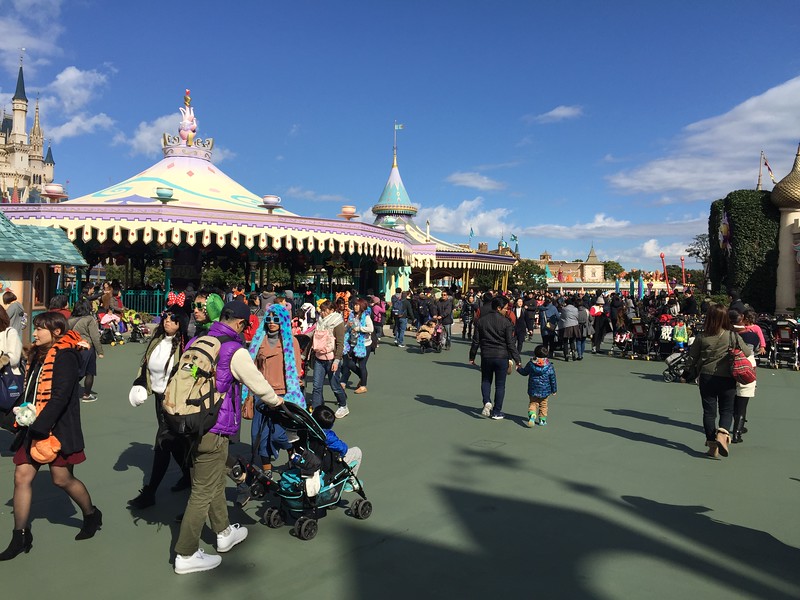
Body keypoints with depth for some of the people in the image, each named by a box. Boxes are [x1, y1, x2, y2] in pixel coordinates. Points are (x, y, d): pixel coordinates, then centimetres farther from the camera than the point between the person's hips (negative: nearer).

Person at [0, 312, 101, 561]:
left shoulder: (65, 356, -15)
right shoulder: (38, 356, 12)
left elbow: (60, 397, -22)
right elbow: (31, 393, 18)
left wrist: (40, 427, -24)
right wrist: (22, 414, 6)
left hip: (57, 428, -8)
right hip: (34, 428, 8)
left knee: (62, 479, 3)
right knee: (22, 477, 4)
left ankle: (92, 515, 26)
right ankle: (20, 536, 15)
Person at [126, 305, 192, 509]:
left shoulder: (185, 345, -15)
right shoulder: (157, 340, 6)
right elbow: (146, 364, 17)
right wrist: (139, 384, 6)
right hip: (160, 397, 7)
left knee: (162, 443, -5)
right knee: (175, 441, 19)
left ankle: (149, 493, 4)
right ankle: (187, 475, 39)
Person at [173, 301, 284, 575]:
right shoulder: (235, 351, -16)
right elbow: (259, 385, -8)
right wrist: (277, 401, 11)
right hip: (213, 431, -8)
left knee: (215, 481, 23)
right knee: (203, 492, 4)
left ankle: (224, 533, 39)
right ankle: (186, 555, 14)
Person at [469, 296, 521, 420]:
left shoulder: (480, 320, 0)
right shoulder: (506, 322, -9)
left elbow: (476, 341, 4)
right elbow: (511, 343, -9)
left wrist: (472, 357, 13)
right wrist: (517, 359, -1)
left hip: (486, 356, 2)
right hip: (502, 357, -2)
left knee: (485, 381, 20)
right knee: (500, 385, 9)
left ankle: (487, 402, -4)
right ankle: (496, 412, 14)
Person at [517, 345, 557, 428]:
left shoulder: (531, 364, -7)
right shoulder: (549, 366, -7)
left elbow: (524, 372, 9)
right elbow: (553, 379, 0)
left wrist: (518, 368, 29)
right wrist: (554, 390, 12)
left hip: (533, 390, 0)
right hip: (545, 391, 0)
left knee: (532, 403, 9)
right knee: (543, 405, 16)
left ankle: (532, 415, -16)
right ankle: (542, 419, 19)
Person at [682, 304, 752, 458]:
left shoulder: (702, 337, -3)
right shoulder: (733, 336, -7)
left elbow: (692, 358, 4)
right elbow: (748, 354, -1)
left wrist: (686, 375, 17)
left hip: (706, 377, 1)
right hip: (727, 378, -1)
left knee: (709, 411, 8)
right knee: (726, 410, 12)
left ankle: (712, 445, 9)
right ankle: (722, 434, -13)